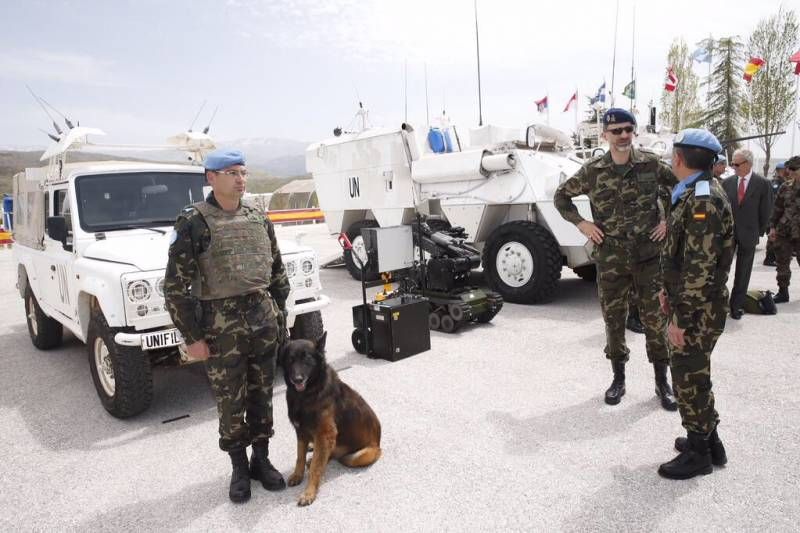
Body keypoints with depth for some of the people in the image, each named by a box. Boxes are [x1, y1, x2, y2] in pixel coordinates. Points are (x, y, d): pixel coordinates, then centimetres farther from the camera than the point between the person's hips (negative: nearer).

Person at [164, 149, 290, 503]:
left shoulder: (259, 219, 7)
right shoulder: (192, 222, -9)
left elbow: (277, 272, 14)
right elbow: (176, 286, -10)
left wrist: (279, 315, 11)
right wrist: (191, 336, -11)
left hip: (263, 321, 4)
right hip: (221, 327, -4)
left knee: (262, 396, 14)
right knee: (230, 402, 9)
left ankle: (261, 460, 31)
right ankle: (239, 468, 28)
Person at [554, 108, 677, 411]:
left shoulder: (651, 164, -1)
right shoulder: (592, 170, -2)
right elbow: (561, 196, 10)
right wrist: (581, 223, 0)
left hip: (648, 256, 0)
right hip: (610, 260, 0)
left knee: (655, 319, 6)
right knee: (613, 319, 9)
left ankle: (662, 382, 22)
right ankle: (618, 379, 26)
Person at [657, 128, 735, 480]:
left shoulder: (703, 200, -21)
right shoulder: (696, 193, 11)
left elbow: (700, 267, -25)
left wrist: (681, 318, -22)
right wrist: (669, 290, 20)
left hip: (698, 310, -10)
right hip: (689, 301, 10)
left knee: (689, 378, 3)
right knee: (690, 373, 20)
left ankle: (699, 454, 19)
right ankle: (708, 441, 35)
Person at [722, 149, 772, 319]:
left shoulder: (762, 184, -4)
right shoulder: (727, 183, 1)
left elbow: (765, 212, 0)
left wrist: (760, 232, 1)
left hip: (748, 236, -1)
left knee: (742, 273, 9)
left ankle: (736, 306, 18)